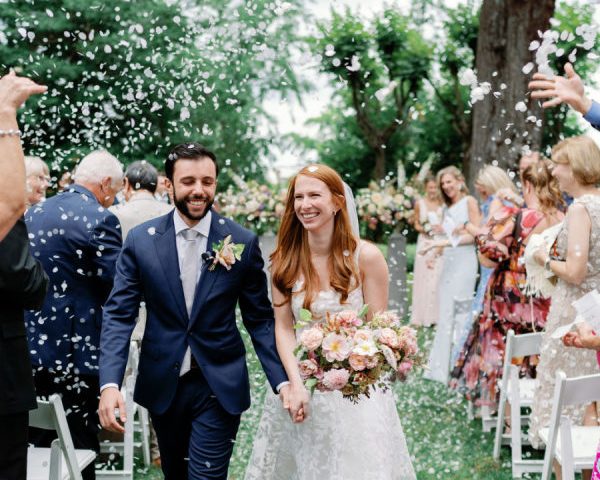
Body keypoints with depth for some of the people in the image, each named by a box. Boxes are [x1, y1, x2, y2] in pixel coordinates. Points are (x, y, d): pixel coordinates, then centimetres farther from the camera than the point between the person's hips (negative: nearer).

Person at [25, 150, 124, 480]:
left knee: (39, 444, 17)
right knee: (79, 450, 2)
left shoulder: (33, 213, 10)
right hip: (75, 350, -7)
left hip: (30, 346, 7)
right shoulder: (99, 219, -14)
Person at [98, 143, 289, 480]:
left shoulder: (243, 242, -6)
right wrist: (110, 383, -17)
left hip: (219, 387, -2)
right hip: (162, 386, 2)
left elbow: (260, 319, 0)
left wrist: (282, 381, -10)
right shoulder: (141, 240, -4)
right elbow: (119, 314, -5)